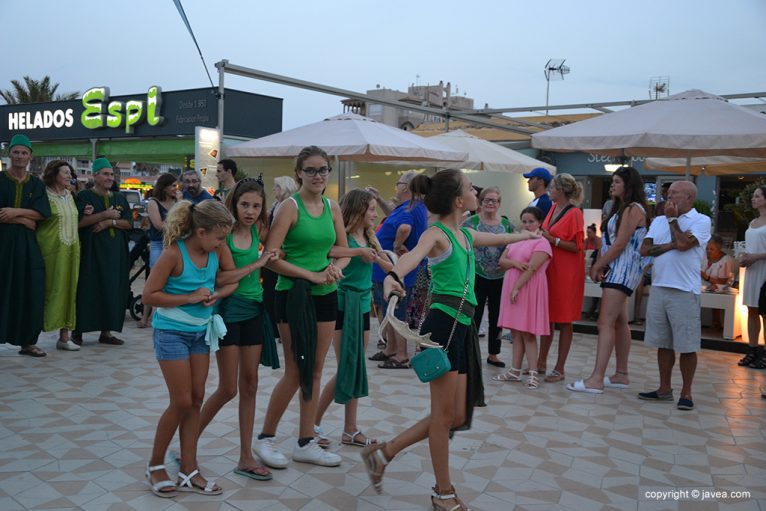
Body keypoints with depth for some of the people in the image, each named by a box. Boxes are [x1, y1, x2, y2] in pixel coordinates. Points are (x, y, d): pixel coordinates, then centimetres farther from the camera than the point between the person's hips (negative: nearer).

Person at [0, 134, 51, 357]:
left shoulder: (36, 184, 11)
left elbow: (41, 213, -2)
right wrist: (25, 220, -9)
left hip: (28, 244, 3)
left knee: (29, 292, 2)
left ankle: (27, 341, 11)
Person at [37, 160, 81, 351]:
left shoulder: (70, 196, 14)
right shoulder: (44, 195, -7)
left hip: (71, 250, 6)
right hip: (51, 249, -6)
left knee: (68, 290, 6)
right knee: (50, 290, -5)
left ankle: (64, 336, 11)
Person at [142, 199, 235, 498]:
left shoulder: (216, 250, -4)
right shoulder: (175, 253, -21)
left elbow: (233, 280, 9)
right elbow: (149, 295, -19)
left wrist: (216, 295, -12)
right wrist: (190, 297, -23)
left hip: (201, 332, 6)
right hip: (172, 333, -6)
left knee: (196, 399, 8)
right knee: (182, 402, -2)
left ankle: (188, 471, 18)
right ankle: (155, 466, 19)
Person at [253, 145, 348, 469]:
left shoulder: (332, 207, 7)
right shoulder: (290, 207, -10)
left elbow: (344, 250, 14)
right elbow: (271, 257, -17)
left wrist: (334, 267, -8)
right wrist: (312, 275, -17)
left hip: (325, 296, 6)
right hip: (294, 295, -6)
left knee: (315, 371, 11)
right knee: (296, 372, -1)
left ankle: (306, 444, 22)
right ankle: (266, 438, 18)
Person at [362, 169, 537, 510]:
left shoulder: (466, 235, 17)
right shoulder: (437, 233, -9)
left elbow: (499, 238, 40)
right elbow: (414, 254, -32)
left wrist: (526, 234, 59)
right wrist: (392, 276, -54)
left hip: (462, 326, 9)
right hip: (443, 323, -9)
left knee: (457, 415, 11)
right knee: (445, 414, 2)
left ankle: (383, 453, 21)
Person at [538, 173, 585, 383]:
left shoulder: (574, 213, -12)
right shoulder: (553, 209, 9)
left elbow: (576, 247, -14)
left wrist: (552, 240, -21)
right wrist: (542, 236, 3)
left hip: (566, 273, -7)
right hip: (549, 268, 7)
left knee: (564, 322, 1)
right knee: (546, 317, 13)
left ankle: (559, 369, 8)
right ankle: (541, 362, 23)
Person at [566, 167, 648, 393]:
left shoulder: (633, 209, -10)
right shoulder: (622, 209, 20)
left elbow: (620, 244, -16)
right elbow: (609, 242, 15)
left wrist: (598, 265, -10)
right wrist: (598, 265, 2)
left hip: (622, 270, -11)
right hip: (615, 270, 11)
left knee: (606, 323, -15)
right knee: (619, 322, 12)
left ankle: (596, 379, -17)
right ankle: (621, 375, 18)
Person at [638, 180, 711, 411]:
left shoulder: (701, 221, -2)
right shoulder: (658, 221, 14)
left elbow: (683, 244, -17)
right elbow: (645, 249, 5)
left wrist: (672, 219, -3)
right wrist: (671, 245, -9)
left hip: (684, 291, -5)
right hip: (659, 288, 6)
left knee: (687, 346, 0)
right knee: (663, 343, 11)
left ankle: (686, 393, 11)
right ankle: (664, 389, 21)